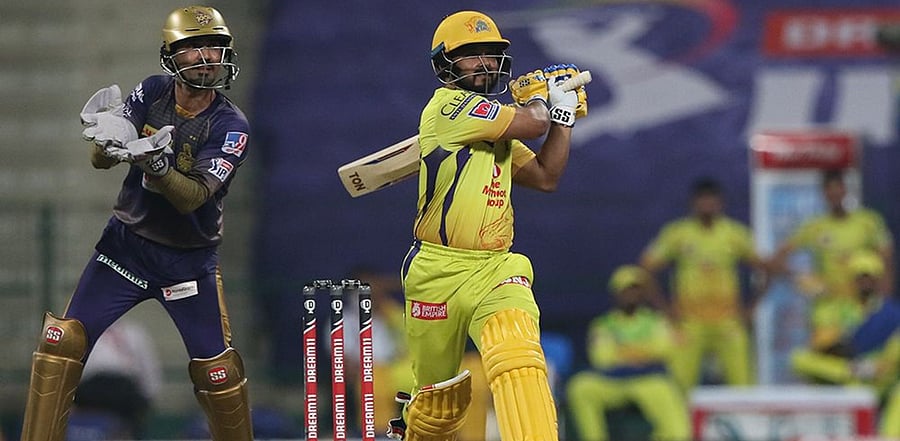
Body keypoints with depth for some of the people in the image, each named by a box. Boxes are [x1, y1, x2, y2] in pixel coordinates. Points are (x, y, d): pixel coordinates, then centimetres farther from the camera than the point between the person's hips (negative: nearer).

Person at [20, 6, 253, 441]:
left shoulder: (231, 126, -14)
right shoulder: (152, 93, -5)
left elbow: (192, 197, -23)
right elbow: (99, 159, -9)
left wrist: (154, 164, -42)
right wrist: (109, 139, -33)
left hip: (188, 258, -2)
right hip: (126, 243, 2)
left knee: (216, 369, -2)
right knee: (62, 340, -10)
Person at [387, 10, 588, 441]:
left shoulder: (494, 128, 18)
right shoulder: (448, 106, -9)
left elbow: (546, 176, 21)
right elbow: (532, 124, -15)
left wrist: (563, 113, 15)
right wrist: (538, 97, 8)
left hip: (494, 272, 5)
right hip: (438, 272, -5)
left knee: (519, 359, -26)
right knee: (441, 398, 8)